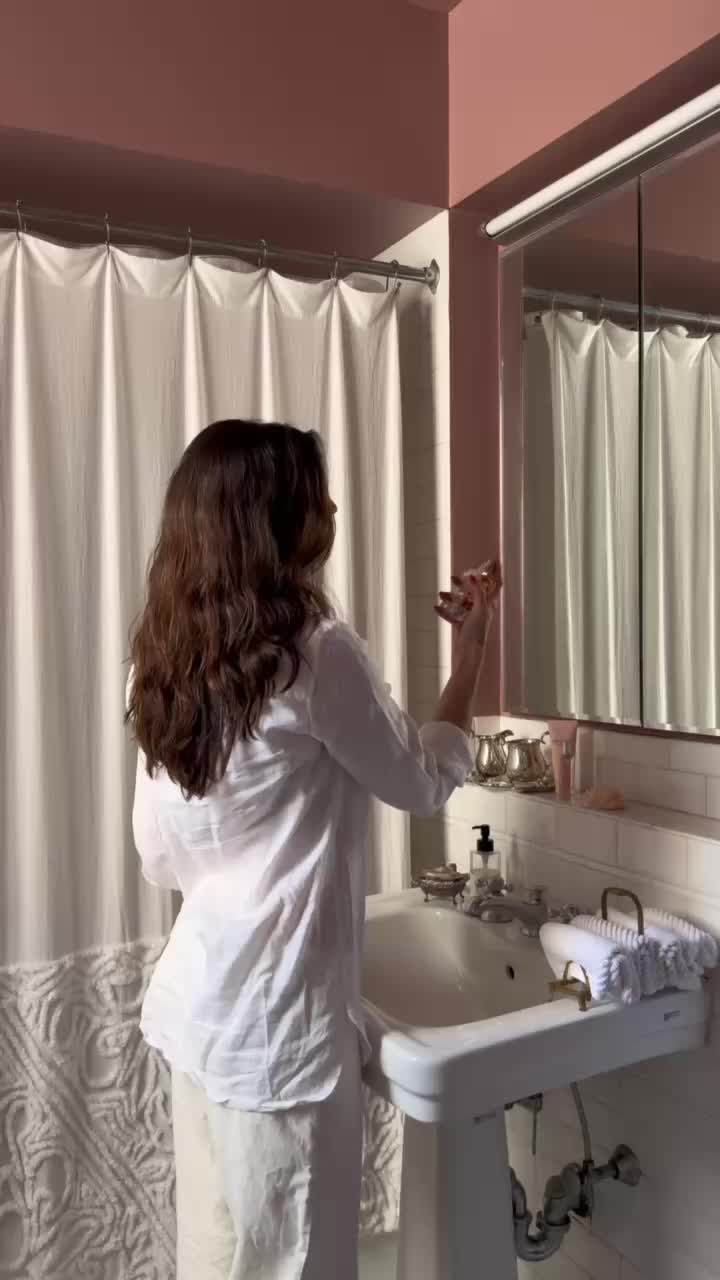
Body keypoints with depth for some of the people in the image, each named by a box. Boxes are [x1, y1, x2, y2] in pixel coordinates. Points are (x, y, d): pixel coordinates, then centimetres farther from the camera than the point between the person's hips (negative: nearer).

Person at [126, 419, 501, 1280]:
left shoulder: (166, 657, 1)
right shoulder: (313, 652, -21)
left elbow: (159, 856, 7)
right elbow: (424, 785, -6)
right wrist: (471, 654, 2)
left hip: (195, 1001, 7)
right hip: (274, 1017, -7)